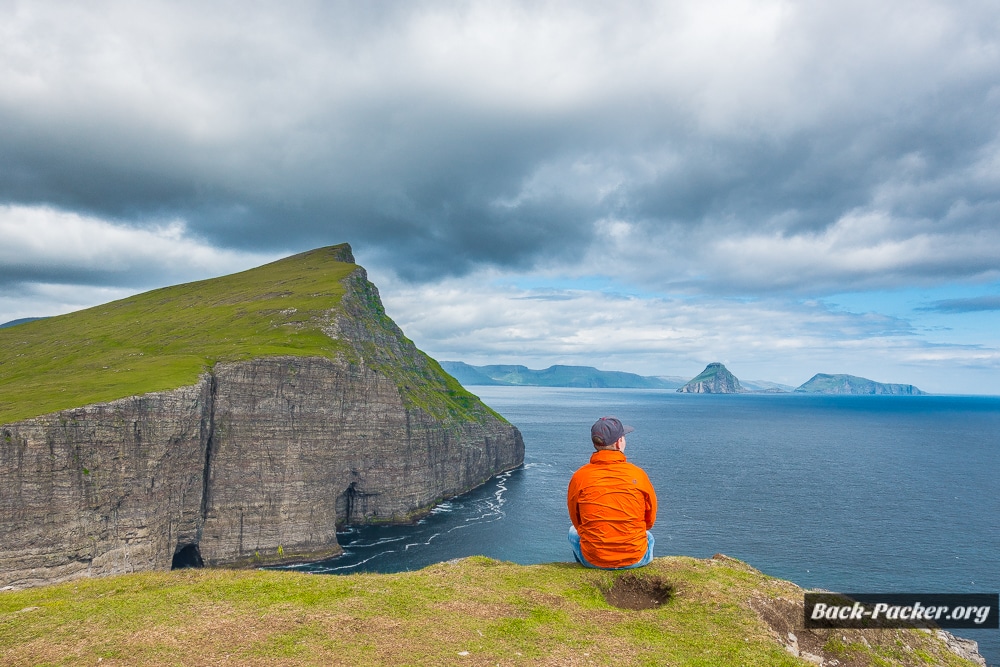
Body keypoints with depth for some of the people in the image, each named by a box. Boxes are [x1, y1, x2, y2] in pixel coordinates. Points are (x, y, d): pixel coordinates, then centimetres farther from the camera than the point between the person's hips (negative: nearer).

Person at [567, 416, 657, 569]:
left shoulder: (579, 477, -10)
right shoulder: (638, 475, -10)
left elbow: (576, 521, 4)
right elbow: (650, 521, 4)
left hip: (593, 560, 0)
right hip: (635, 559, 1)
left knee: (573, 532, 34)